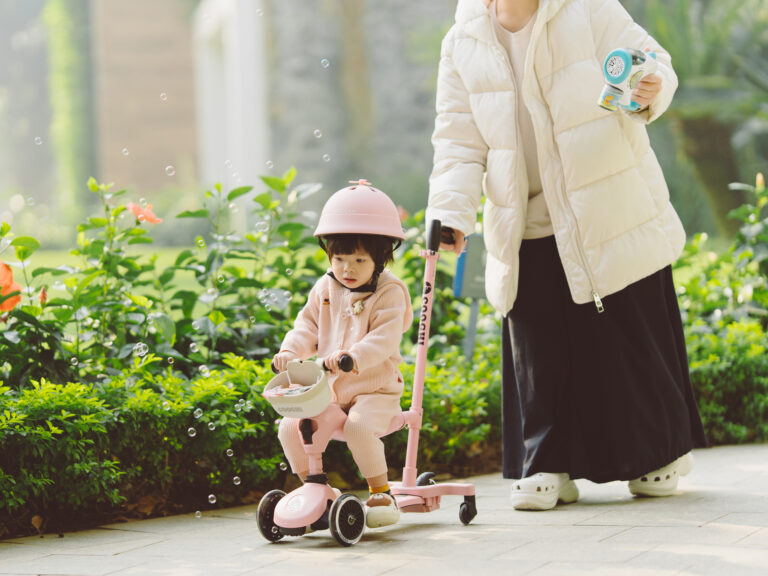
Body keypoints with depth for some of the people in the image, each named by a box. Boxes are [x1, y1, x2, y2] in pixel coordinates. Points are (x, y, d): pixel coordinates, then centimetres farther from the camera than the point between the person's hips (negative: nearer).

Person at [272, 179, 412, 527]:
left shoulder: (389, 293, -7)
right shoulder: (325, 289, 11)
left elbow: (384, 339, -20)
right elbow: (307, 327, 10)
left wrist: (352, 357, -37)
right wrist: (290, 351, -12)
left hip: (374, 387, -5)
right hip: (326, 388, 5)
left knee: (359, 427, -34)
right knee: (290, 427, -14)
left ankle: (381, 493, -14)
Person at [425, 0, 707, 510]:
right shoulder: (463, 45, 3)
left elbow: (651, 63, -6)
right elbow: (460, 139, 4)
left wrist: (650, 93, -30)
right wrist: (452, 210, -10)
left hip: (611, 213, -2)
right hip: (529, 229, 3)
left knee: (632, 335, 4)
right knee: (539, 348, 0)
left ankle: (662, 452, 21)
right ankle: (548, 467, 9)